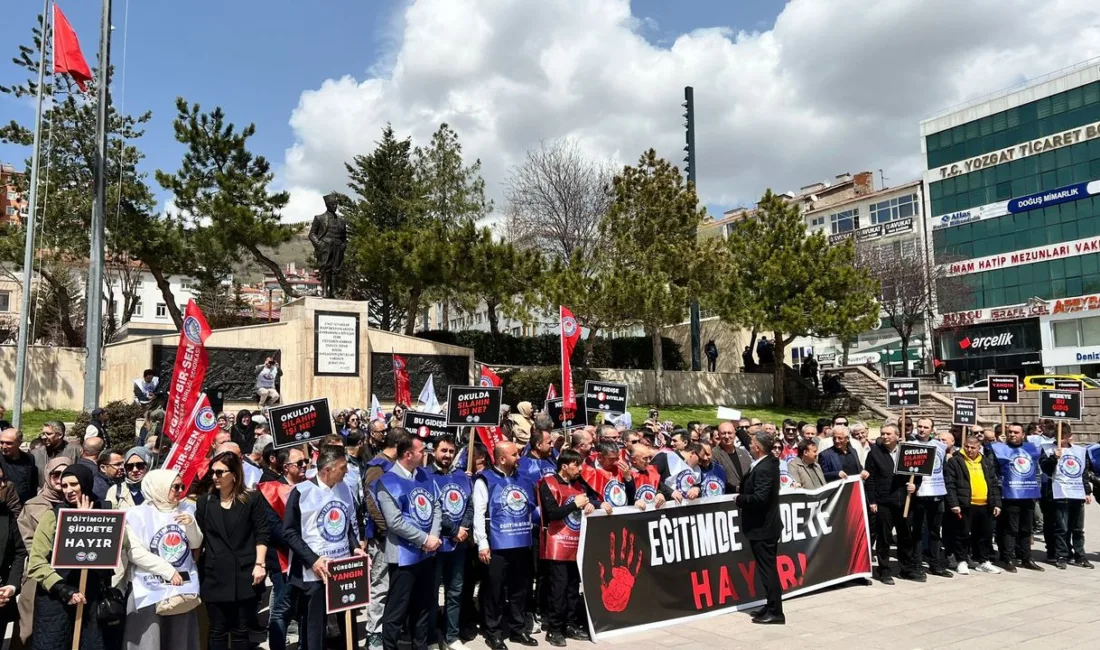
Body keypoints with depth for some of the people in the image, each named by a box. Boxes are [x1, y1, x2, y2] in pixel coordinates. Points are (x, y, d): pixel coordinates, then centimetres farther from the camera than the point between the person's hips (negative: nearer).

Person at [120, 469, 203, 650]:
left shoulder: (186, 509, 7)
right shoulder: (138, 514, -6)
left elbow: (195, 545, 7)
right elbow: (135, 552, -13)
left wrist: (191, 525, -12)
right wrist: (168, 571, -14)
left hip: (183, 586, 4)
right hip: (150, 589, -4)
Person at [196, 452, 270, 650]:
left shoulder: (252, 499, 2)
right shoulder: (204, 501, 8)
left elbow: (261, 534, -1)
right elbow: (198, 537, 8)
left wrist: (260, 564, -8)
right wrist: (193, 567, 1)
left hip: (244, 573, -1)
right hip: (215, 575, 2)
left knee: (241, 630, 6)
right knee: (217, 630, 6)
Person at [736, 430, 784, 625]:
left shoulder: (764, 469, -23)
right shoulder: (768, 462, 7)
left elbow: (759, 498, -29)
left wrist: (739, 499, -16)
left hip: (762, 527, -10)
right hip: (764, 525, 10)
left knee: (767, 569, -3)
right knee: (768, 568, 17)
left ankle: (775, 612, 4)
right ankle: (772, 606, 26)